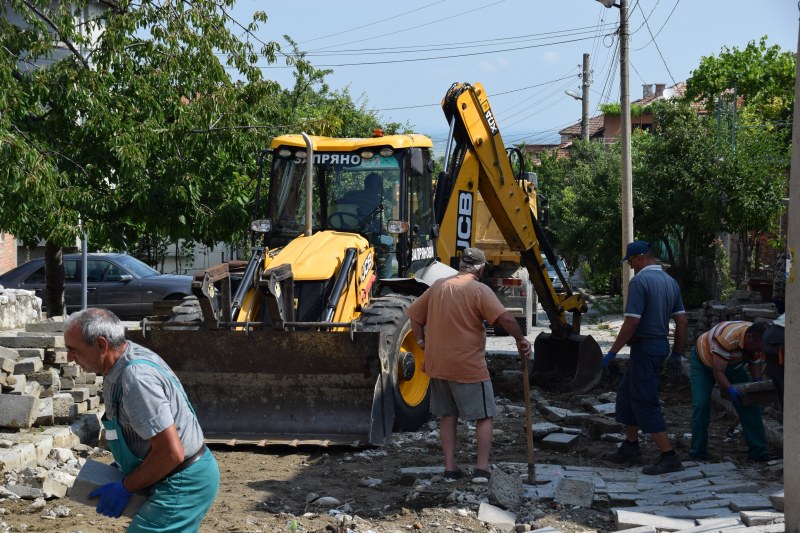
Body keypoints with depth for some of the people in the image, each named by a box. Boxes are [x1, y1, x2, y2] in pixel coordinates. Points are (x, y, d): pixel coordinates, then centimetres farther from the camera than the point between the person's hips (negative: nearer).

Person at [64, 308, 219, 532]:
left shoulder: (136, 377, -27)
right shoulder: (130, 355, 3)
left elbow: (171, 453, -28)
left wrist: (124, 488, -16)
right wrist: (122, 469, 13)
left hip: (182, 486, -10)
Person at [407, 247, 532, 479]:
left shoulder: (438, 286, 8)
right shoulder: (479, 290, -11)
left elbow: (414, 314, 15)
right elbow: (505, 318, -22)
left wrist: (421, 341, 18)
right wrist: (520, 340, -9)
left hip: (438, 365, 6)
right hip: (468, 367, -6)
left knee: (448, 416, 16)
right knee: (485, 416, 7)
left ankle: (450, 467, 16)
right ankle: (482, 467, 3)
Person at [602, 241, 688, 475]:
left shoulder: (640, 281, -16)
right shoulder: (670, 282, 10)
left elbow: (631, 322, -21)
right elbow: (681, 320, 10)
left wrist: (612, 352, -14)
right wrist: (677, 353, 17)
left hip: (645, 347, -9)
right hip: (661, 345, 9)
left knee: (645, 402, -4)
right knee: (627, 394, 20)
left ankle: (669, 457, -4)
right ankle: (630, 448, 27)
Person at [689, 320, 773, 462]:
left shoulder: (756, 339, -20)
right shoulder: (727, 338, -41)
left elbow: (755, 363, -4)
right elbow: (718, 372, -38)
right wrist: (730, 390, -51)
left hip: (731, 364, 6)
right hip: (703, 362, -6)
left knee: (750, 402, -7)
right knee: (701, 405, -19)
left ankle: (758, 451, -4)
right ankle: (697, 452, -6)